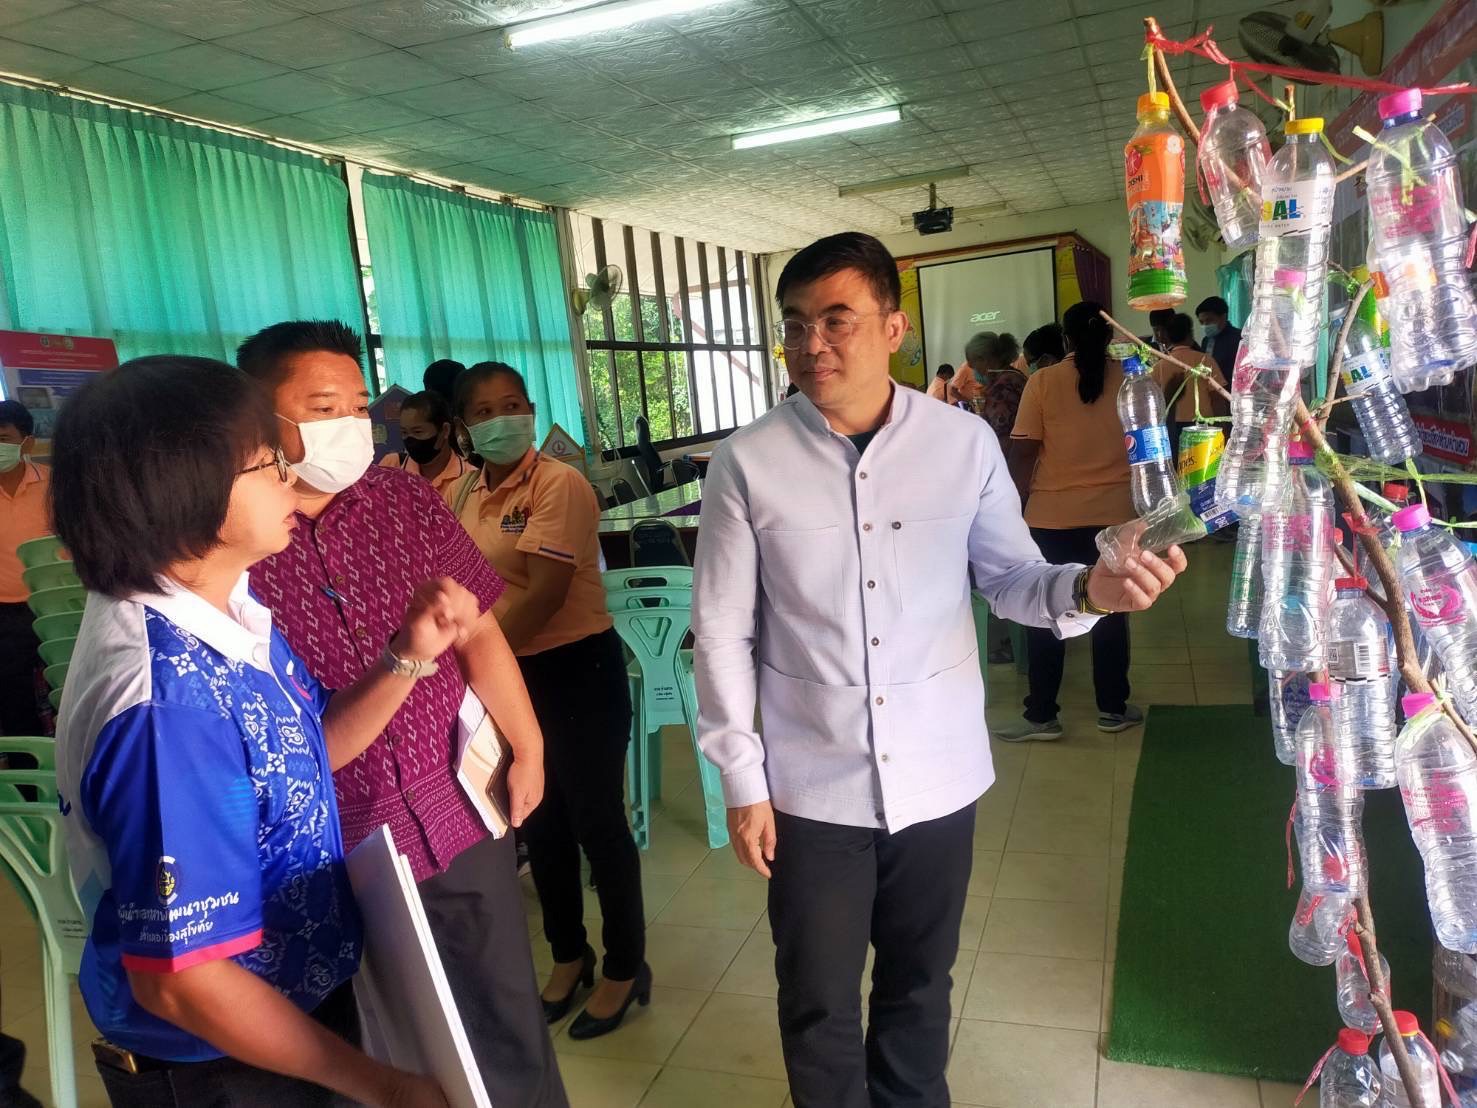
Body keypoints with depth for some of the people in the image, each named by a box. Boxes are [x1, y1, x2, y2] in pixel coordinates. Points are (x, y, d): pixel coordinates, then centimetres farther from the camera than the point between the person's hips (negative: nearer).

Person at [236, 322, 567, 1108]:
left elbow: (477, 634, 3)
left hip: (458, 814, 3)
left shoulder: (405, 499, -2)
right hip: (330, 849, -2)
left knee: (504, 1023, 20)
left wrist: (527, 749, 4)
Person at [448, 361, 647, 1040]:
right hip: (507, 676, 7)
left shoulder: (559, 484, -16)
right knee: (539, 824, 19)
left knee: (596, 821, 5)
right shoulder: (465, 491, 7)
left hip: (576, 670, -7)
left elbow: (543, 595, -24)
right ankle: (569, 957, 39)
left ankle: (625, 968, 25)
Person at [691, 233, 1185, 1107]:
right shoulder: (747, 462, -9)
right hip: (812, 785, -1)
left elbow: (1011, 577, 1)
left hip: (937, 775, 2)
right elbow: (723, 630, -5)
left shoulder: (965, 443, -6)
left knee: (919, 987, 23)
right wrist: (742, 778, -4)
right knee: (817, 1002, 14)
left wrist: (1088, 588, -21)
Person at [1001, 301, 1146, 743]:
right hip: (1114, 513, 2)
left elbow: (1022, 453, -8)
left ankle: (1041, 716, 11)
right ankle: (1113, 709, 22)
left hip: (1052, 516, -2)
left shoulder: (1043, 381, -6)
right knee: (1110, 610, 13)